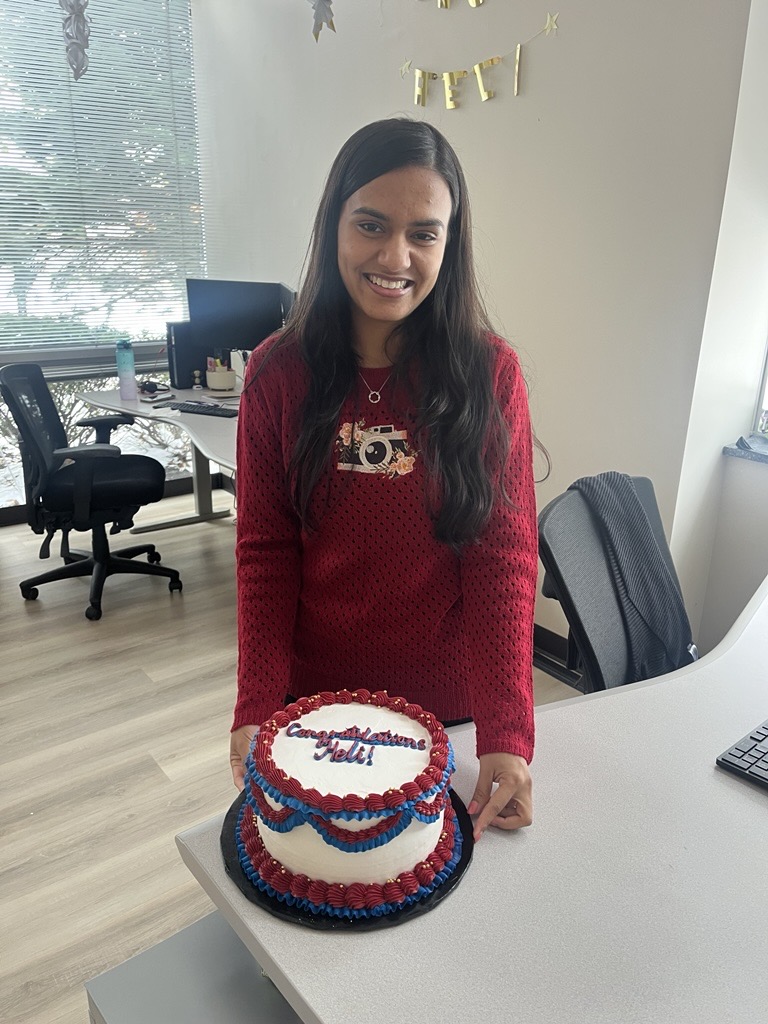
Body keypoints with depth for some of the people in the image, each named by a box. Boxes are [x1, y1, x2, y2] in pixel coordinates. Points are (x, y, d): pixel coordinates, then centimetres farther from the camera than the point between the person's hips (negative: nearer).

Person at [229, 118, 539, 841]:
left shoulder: (490, 372, -11)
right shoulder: (278, 373, -8)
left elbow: (505, 557, -12)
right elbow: (264, 553, -6)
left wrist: (507, 736, -19)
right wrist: (255, 711, -13)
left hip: (447, 701, 0)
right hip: (313, 693, 1)